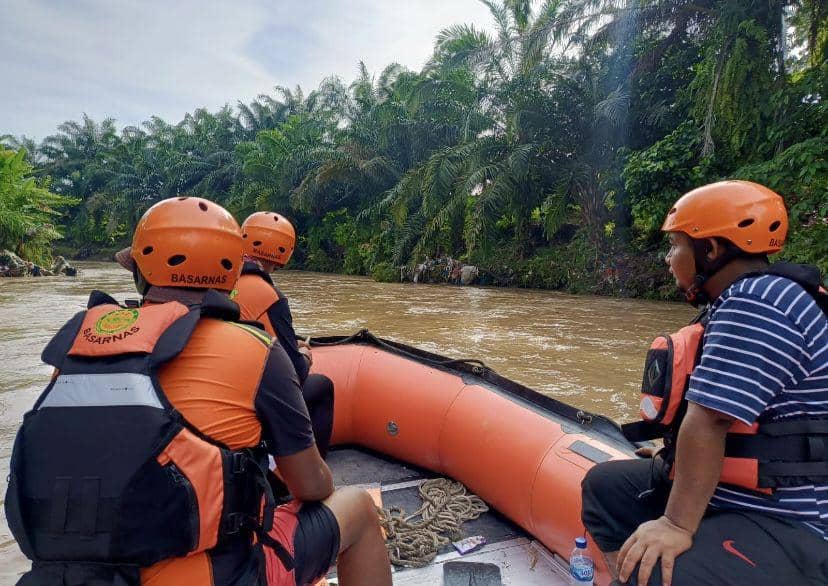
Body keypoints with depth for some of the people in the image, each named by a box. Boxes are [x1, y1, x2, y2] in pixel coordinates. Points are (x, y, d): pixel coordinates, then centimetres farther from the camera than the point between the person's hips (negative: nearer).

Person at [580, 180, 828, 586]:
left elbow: (708, 422, -27)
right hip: (725, 492, 11)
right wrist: (677, 460, 20)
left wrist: (677, 525, -25)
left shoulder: (757, 303, -22)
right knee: (605, 484, 16)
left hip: (786, 527, -11)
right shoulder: (742, 299, 11)